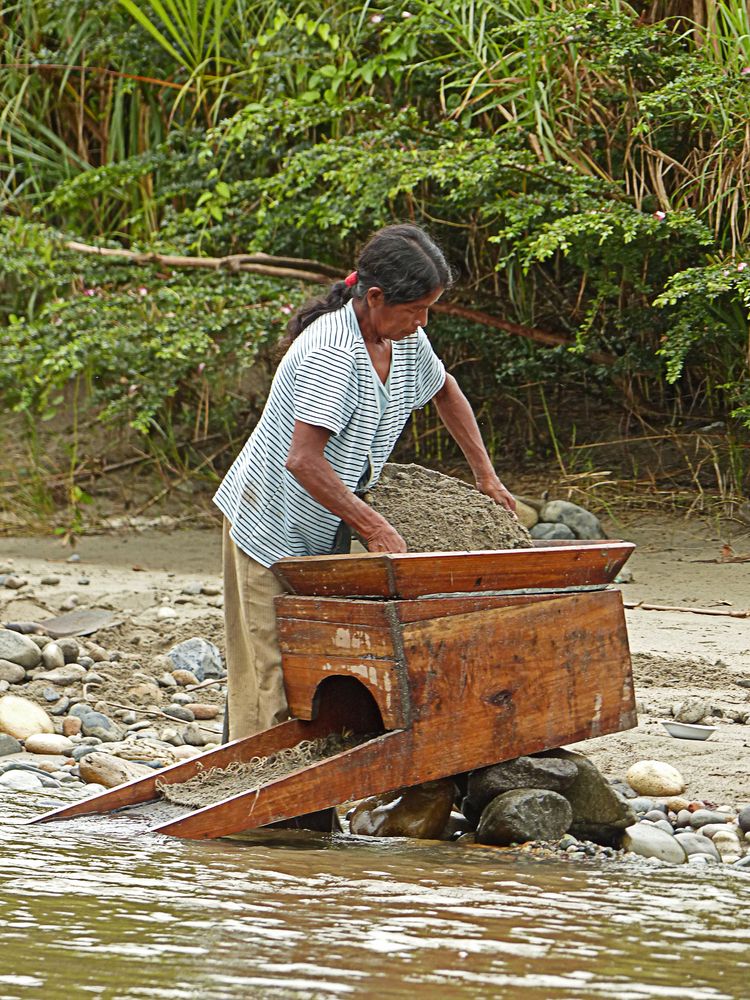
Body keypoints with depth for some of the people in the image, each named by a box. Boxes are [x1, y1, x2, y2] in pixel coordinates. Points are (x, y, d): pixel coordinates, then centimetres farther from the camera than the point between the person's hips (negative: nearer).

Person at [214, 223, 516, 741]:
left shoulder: (406, 340, 0)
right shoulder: (331, 351, -27)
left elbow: (445, 390, 23)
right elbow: (304, 461, -32)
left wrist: (486, 476, 20)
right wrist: (375, 528, -29)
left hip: (326, 532, 8)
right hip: (273, 527, -8)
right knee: (272, 679, -10)